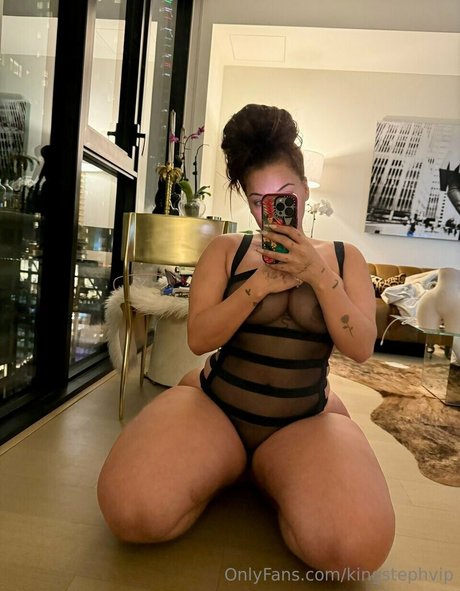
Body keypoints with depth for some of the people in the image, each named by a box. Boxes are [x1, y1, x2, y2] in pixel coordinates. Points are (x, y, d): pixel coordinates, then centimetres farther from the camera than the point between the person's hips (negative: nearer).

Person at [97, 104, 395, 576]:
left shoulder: (344, 258, 5)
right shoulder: (226, 250, 3)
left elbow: (361, 349, -5)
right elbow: (198, 338, -6)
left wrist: (319, 274, -18)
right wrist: (261, 283, -18)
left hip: (306, 420, 1)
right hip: (214, 405, 0)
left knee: (356, 547, -27)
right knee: (131, 511, -25)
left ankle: (265, 474, 7)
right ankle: (225, 468, 9)